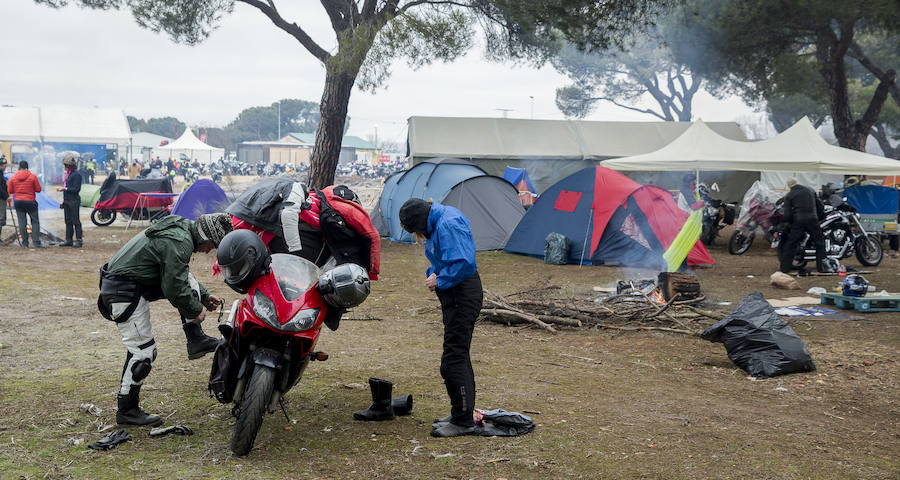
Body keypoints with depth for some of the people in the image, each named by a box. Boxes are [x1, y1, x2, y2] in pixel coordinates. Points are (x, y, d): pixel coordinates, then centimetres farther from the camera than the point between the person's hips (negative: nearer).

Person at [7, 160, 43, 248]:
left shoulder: (13, 177, 1)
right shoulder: (33, 176, -7)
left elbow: (10, 191, 5)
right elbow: (38, 189, -3)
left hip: (18, 201, 3)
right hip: (30, 201, -2)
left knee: (21, 222, 7)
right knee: (35, 221, 3)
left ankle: (25, 243, 6)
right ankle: (37, 242, -6)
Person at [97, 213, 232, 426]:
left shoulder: (180, 229, 10)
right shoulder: (179, 243, -21)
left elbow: (177, 275, 25)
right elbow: (174, 289, -21)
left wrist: (204, 296, 23)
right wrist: (196, 311, -6)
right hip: (125, 292, -10)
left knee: (188, 279, 10)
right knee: (143, 350, -4)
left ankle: (196, 340, 6)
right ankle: (126, 410, 8)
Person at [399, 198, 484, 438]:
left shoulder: (448, 224, -21)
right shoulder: (438, 223, 12)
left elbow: (463, 262, -29)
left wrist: (440, 282, -17)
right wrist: (432, 274, 5)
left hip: (463, 296, -11)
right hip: (454, 295, 11)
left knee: (454, 359, -8)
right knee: (459, 355, 17)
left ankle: (463, 421, -2)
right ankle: (462, 413, 27)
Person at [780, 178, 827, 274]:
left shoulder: (789, 196, 3)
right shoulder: (810, 190, 14)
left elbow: (787, 214, -4)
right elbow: (820, 205, 16)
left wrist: (789, 223, 13)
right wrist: (821, 217, 28)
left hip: (798, 222, -2)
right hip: (812, 220, 2)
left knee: (791, 244, 4)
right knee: (819, 243, 14)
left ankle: (785, 268, 2)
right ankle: (821, 266, 11)